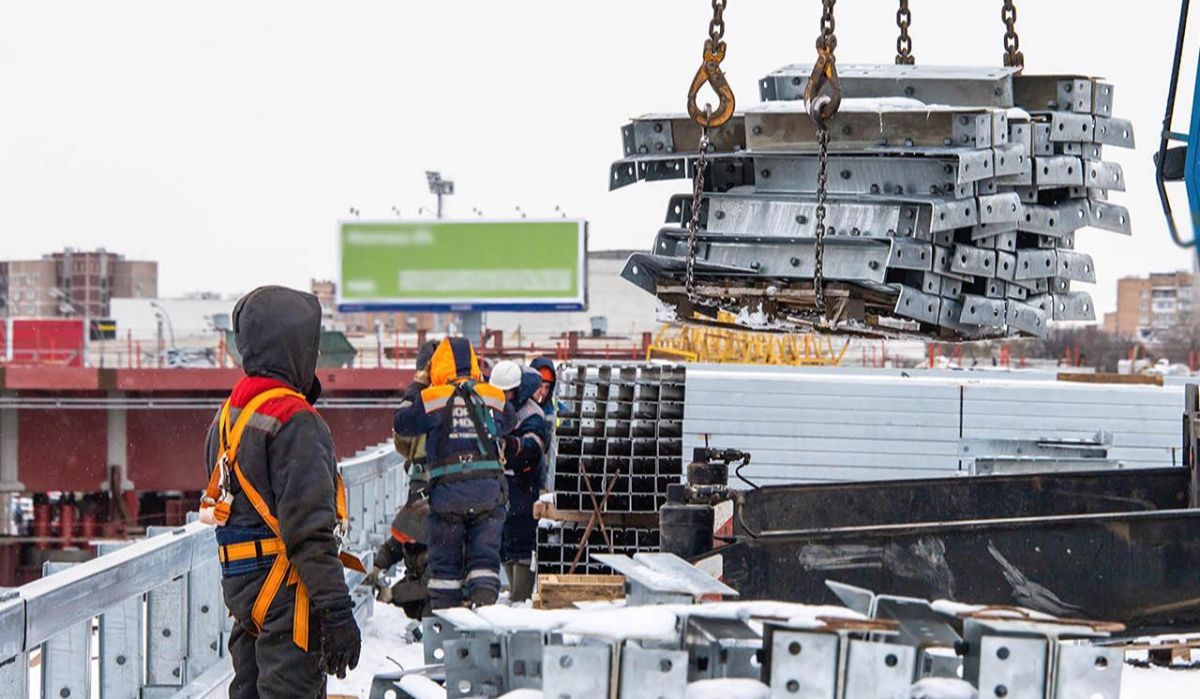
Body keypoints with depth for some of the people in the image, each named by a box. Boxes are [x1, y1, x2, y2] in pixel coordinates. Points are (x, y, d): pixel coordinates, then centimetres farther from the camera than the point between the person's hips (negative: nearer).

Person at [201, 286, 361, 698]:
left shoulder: (227, 416, 13)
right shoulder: (293, 419, -16)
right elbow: (310, 528, -21)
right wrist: (337, 610, -19)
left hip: (240, 587, 9)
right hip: (287, 597, -9)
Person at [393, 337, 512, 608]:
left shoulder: (432, 398, -2)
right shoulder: (493, 397, 6)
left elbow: (402, 425, 11)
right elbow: (505, 425, 25)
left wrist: (413, 393, 26)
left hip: (448, 491, -1)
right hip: (489, 489, 1)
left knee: (445, 560, 8)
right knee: (484, 556, 5)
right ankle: (484, 604, -12)